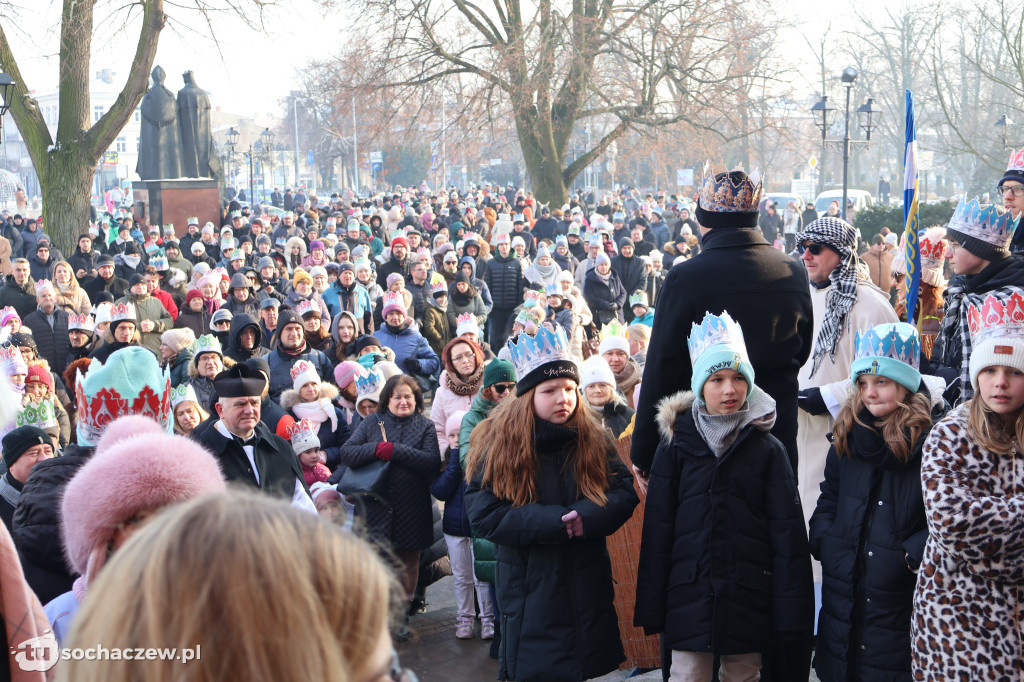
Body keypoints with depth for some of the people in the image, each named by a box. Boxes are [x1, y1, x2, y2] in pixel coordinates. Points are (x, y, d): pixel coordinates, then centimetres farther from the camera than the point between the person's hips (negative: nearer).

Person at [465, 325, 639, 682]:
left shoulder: (593, 439, 3)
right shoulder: (498, 445, -6)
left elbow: (627, 493, -1)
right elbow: (484, 515, -13)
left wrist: (586, 517, -20)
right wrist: (554, 521, -21)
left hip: (587, 588, 3)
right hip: (529, 595, -2)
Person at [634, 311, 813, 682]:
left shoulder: (767, 449, 2)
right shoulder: (676, 446, 3)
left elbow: (788, 533, 1)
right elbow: (656, 530, 4)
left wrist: (791, 616, -4)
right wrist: (651, 609, 1)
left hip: (749, 602, 0)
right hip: (690, 595, 0)